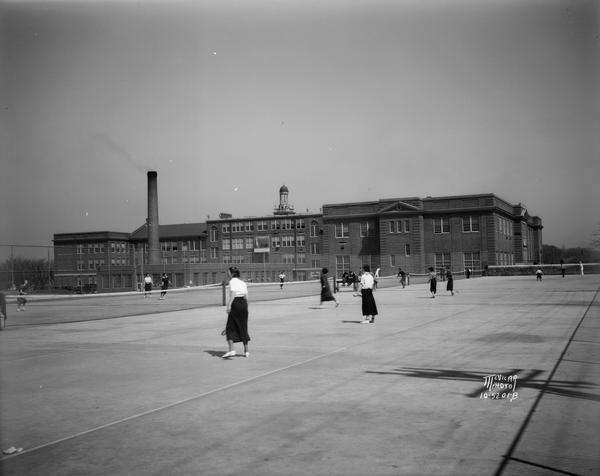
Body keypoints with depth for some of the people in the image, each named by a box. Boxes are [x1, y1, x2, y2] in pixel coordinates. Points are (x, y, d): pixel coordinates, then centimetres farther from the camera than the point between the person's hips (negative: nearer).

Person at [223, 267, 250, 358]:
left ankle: (231, 350, -12)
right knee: (243, 328, 13)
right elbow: (246, 297, 14)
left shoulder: (232, 281, -4)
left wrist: (229, 305, -21)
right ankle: (246, 351, 16)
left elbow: (233, 293, -18)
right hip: (243, 304, 6)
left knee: (230, 328, -1)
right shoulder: (243, 283, 15)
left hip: (235, 304, -6)